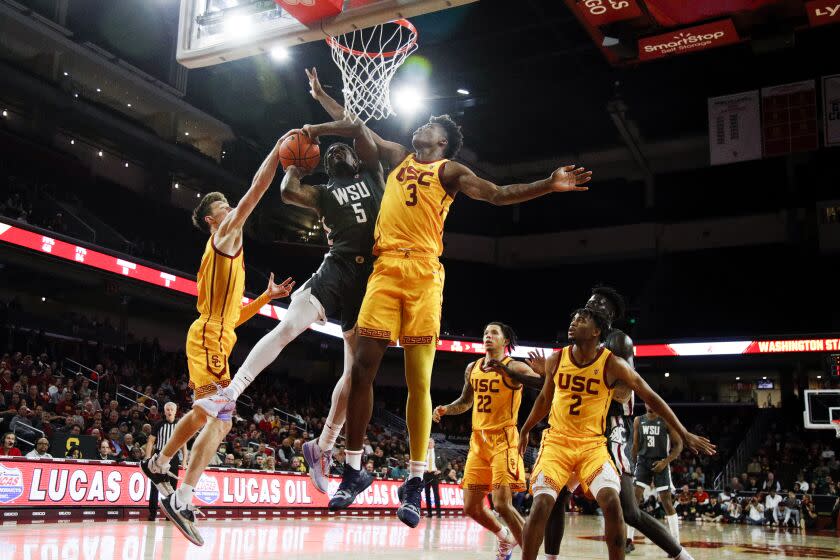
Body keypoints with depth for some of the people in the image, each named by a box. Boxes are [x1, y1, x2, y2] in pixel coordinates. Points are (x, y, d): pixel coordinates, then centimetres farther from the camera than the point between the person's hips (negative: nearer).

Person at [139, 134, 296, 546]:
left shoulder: (225, 250, 25)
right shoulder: (225, 234, -1)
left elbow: (234, 313, 26)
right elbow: (256, 190, -12)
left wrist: (268, 296, 19)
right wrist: (279, 148, -9)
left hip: (214, 339, 10)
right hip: (210, 339, -10)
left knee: (203, 413, 24)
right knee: (222, 417, -19)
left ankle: (158, 464, 41)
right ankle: (182, 499, -22)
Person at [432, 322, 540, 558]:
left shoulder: (514, 367, -6)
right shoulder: (472, 368, 12)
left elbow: (545, 385, -24)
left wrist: (507, 371, -34)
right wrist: (445, 409, 8)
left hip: (503, 439, -6)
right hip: (478, 440, 6)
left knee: (502, 504, -16)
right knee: (471, 507, 6)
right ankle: (505, 537, 31)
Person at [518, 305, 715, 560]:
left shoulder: (613, 365, -11)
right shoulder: (555, 360, -3)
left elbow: (651, 397, -4)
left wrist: (684, 434, -3)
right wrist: (525, 430, 25)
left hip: (592, 444, -1)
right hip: (556, 441, 1)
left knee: (612, 502, -20)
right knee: (541, 504, -15)